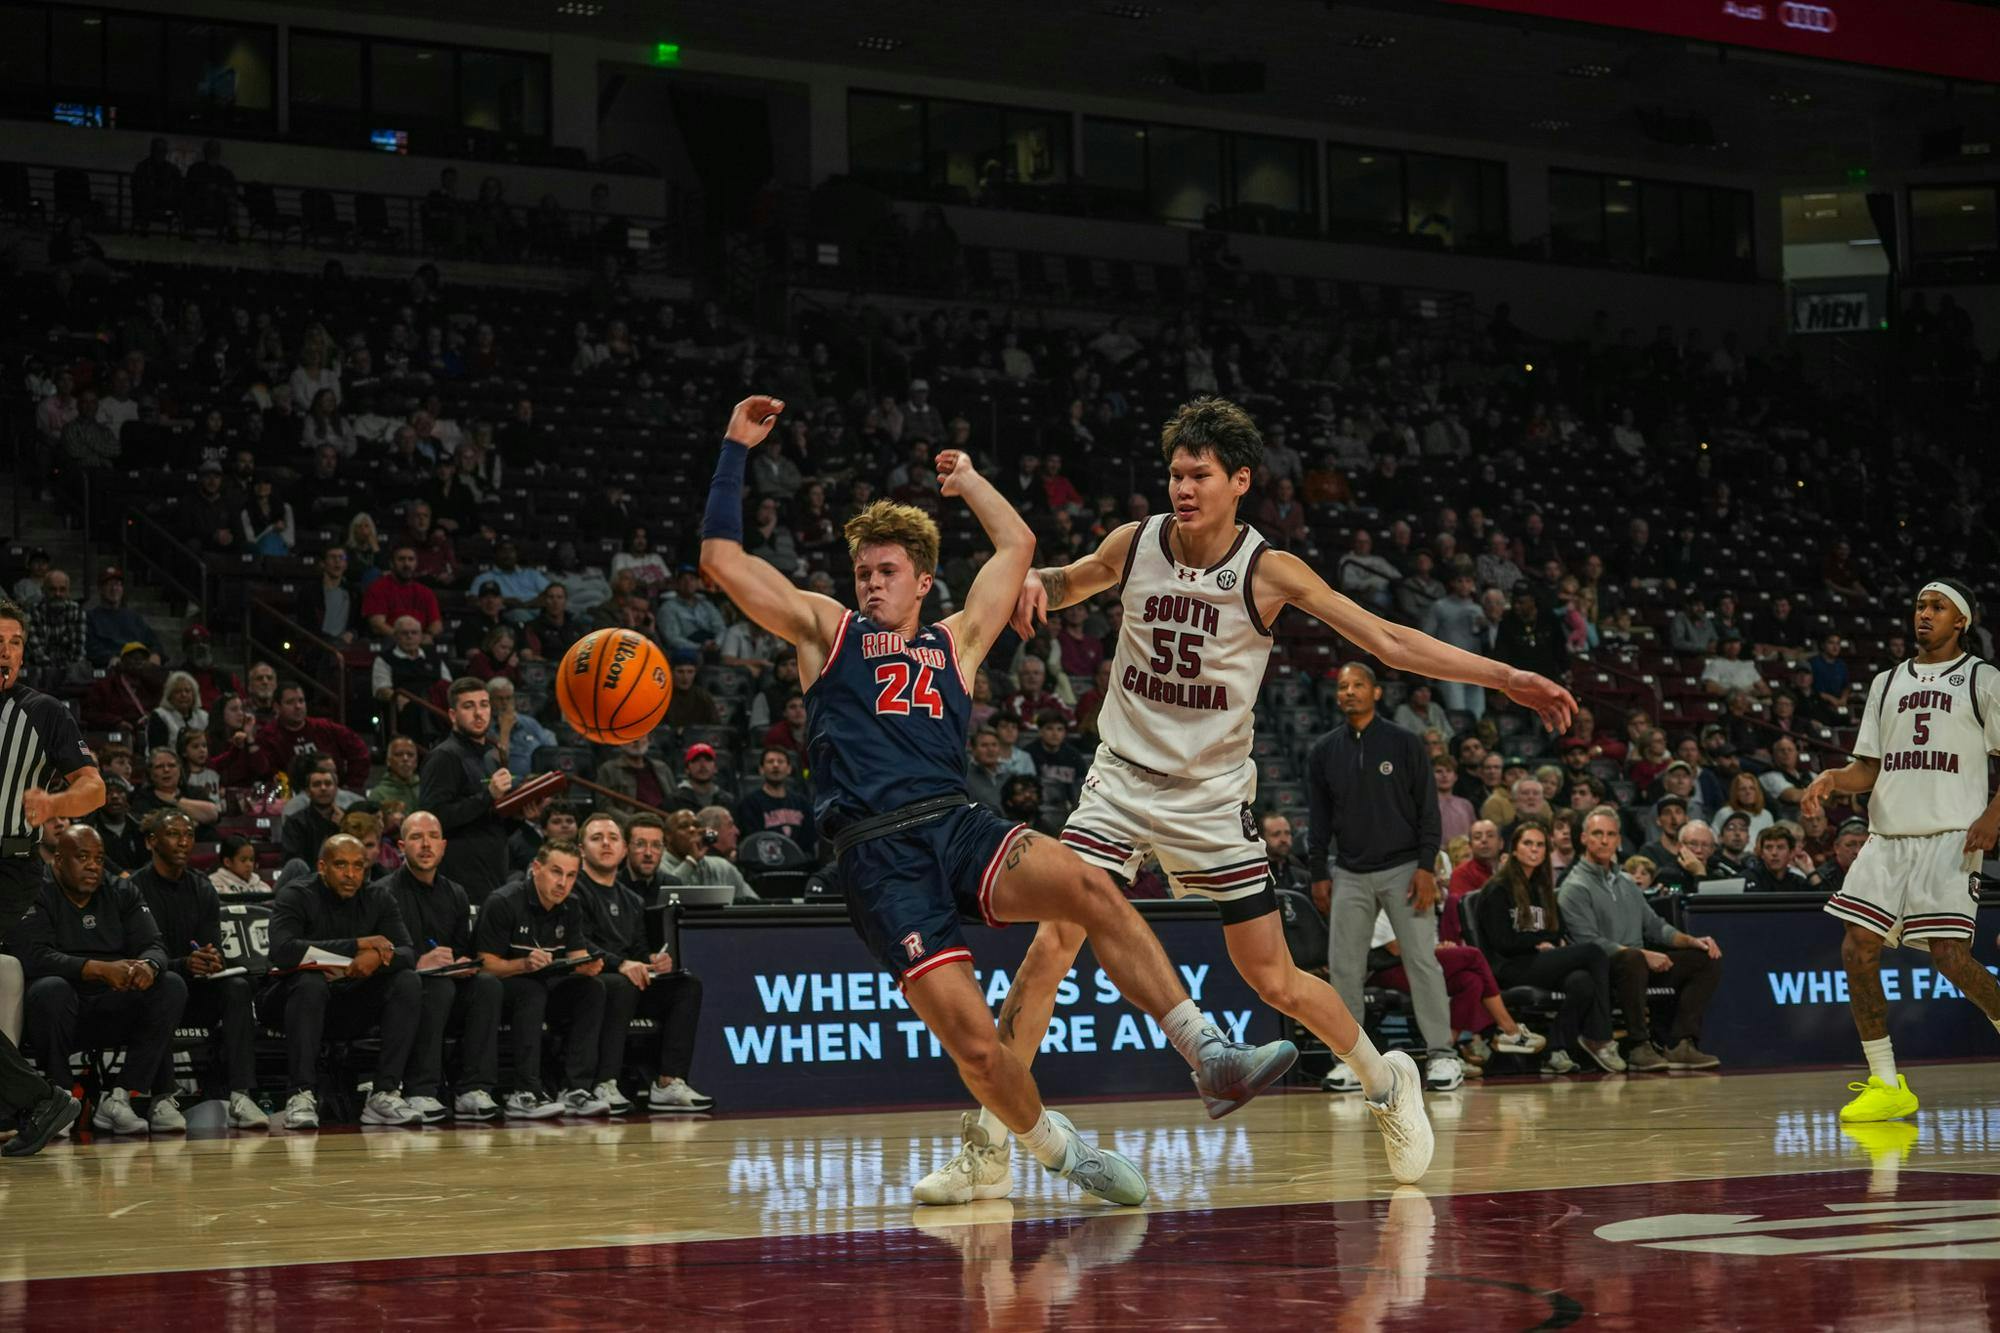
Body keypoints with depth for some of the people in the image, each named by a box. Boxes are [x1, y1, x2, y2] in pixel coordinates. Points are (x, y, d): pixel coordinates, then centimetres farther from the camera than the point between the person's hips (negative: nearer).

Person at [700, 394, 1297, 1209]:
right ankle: (1062, 1151, 6)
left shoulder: (955, 641, 23)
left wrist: (967, 482, 38)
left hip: (958, 826, 3)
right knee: (973, 1040, -18)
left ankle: (1211, 1059, -29)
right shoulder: (825, 632, 17)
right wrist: (736, 449, 12)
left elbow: (1016, 545, 28)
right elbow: (721, 556, 11)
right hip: (878, 856, -2)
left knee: (1088, 888, -29)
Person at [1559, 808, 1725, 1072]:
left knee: (1708, 959, -3)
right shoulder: (1576, 887, -4)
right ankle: (1640, 1046, -33)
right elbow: (1590, 942, -15)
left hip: (1640, 962, 8)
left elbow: (1655, 926, 25)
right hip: (1602, 969, -8)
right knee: (1632, 959, -41)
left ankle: (1679, 1044, -14)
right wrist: (1644, 955, -22)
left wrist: (1691, 940, 6)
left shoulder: (1626, 882, 24)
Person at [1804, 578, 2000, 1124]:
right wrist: (1833, 778, -4)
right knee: (1857, 951, -4)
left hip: (1951, 836, -5)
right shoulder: (1886, 683, 17)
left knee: (1950, 955, -16)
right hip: (1888, 835, 5)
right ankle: (1886, 1084, 5)